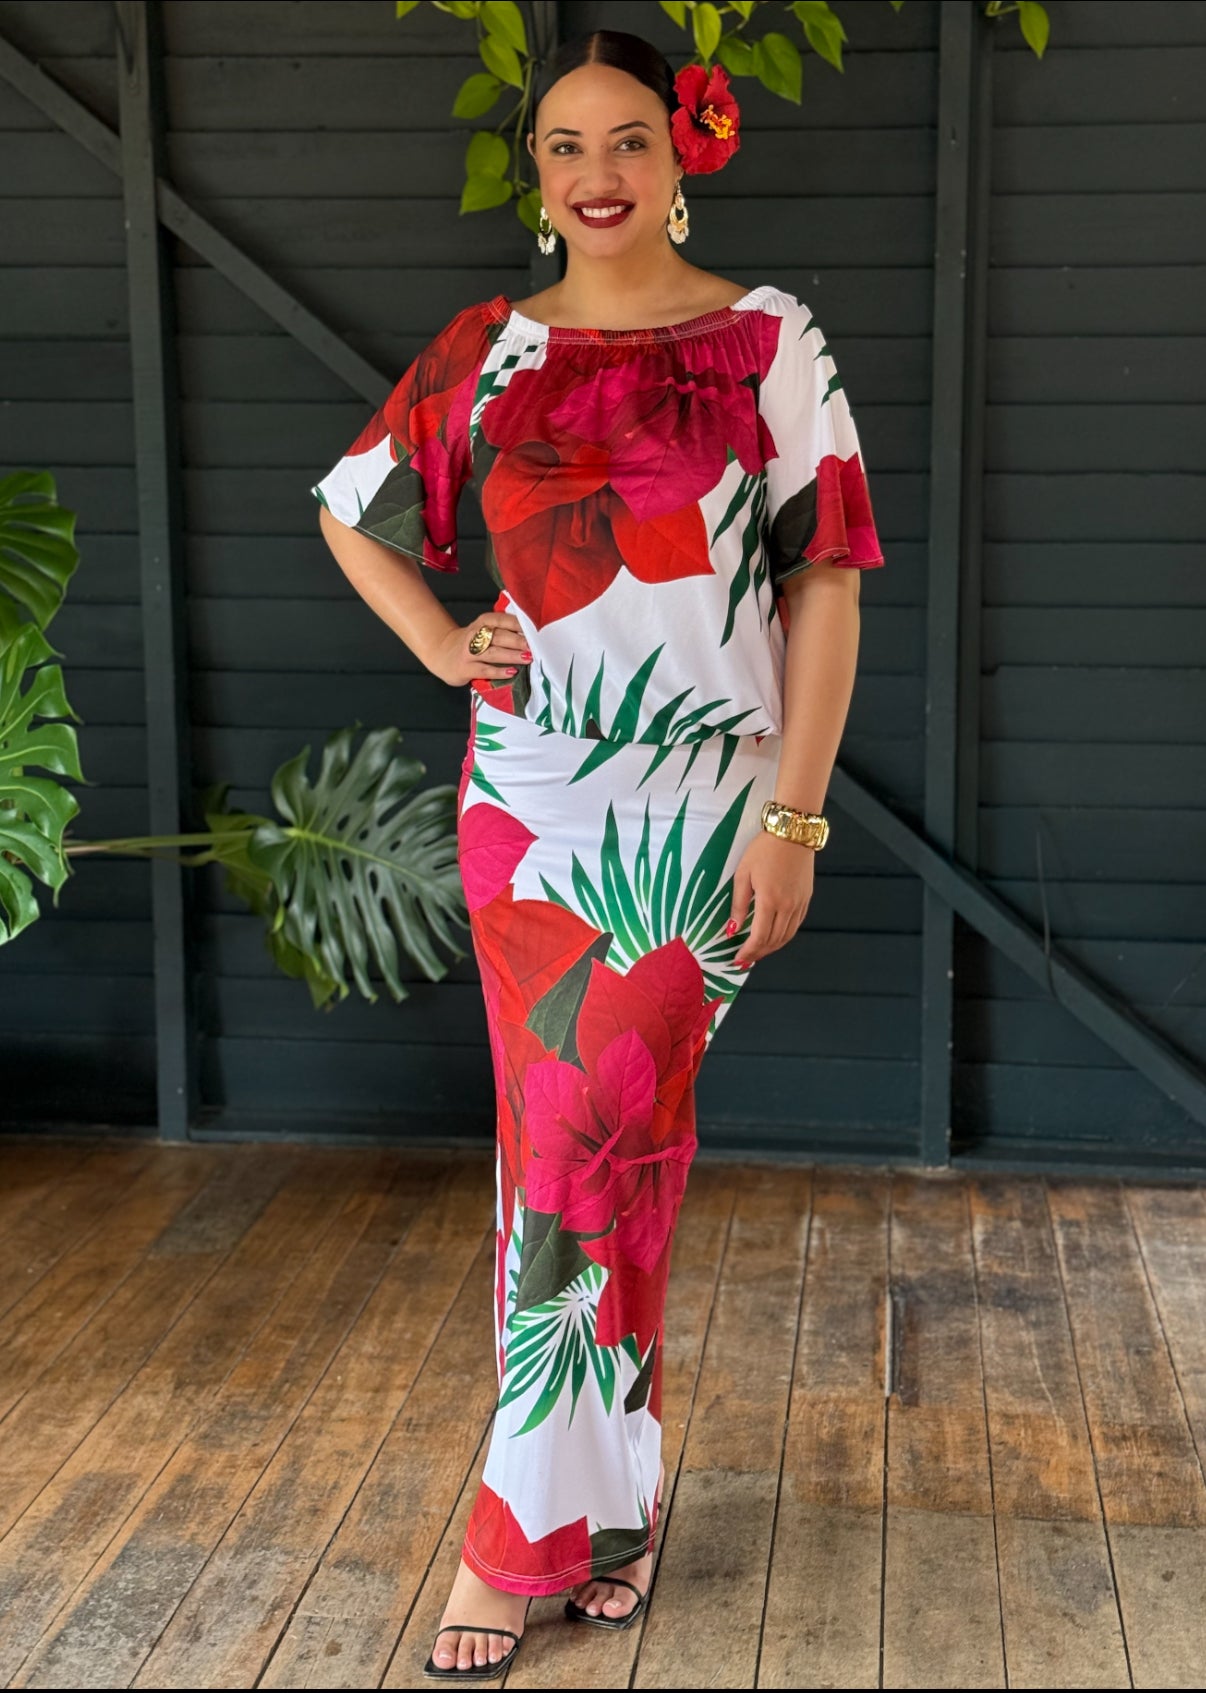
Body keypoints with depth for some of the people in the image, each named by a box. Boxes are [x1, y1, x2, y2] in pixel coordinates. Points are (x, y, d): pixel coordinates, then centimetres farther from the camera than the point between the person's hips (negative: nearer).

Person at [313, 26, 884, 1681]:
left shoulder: (769, 343, -1)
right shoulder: (487, 353, 7)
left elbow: (822, 583, -3)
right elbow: (350, 513, 20)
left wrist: (792, 819, -9)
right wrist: (445, 648, 4)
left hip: (702, 812, -3)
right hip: (527, 805, 3)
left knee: (596, 1140, -3)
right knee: (575, 1140, 8)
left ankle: (529, 1522, 14)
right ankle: (611, 1488, 25)